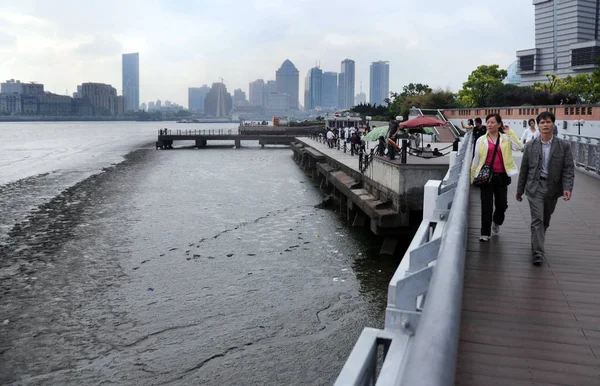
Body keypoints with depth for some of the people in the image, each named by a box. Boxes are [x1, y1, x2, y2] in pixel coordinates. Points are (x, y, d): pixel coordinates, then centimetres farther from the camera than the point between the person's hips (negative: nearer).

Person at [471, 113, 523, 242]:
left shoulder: (506, 138, 2)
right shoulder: (481, 140, 2)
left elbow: (519, 147, -14)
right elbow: (476, 159, 6)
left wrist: (510, 133, -11)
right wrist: (471, 177, 7)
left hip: (502, 176, 1)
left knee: (502, 203, 8)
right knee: (486, 206, 0)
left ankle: (496, 221, 40)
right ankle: (485, 233, 10)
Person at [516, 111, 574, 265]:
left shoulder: (564, 146, -1)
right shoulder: (531, 146, 0)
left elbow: (569, 168, -3)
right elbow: (524, 169, 5)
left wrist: (567, 187, -18)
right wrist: (520, 190, 9)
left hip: (553, 188, 2)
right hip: (535, 186, -2)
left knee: (545, 220, 16)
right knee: (537, 219, -11)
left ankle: (536, 243, 37)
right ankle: (537, 253, -10)